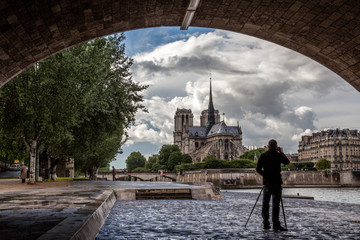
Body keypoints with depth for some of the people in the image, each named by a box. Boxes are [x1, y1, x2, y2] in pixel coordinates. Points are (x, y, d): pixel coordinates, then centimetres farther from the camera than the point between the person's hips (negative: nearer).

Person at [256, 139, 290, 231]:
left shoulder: (263, 155, 2)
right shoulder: (278, 155, -6)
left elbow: (258, 169, 2)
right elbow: (287, 162, 11)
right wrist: (281, 152, 15)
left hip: (266, 182, 3)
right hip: (276, 182, -3)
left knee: (265, 203, 10)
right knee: (276, 203, -2)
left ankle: (266, 224, 12)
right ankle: (276, 224, -5)